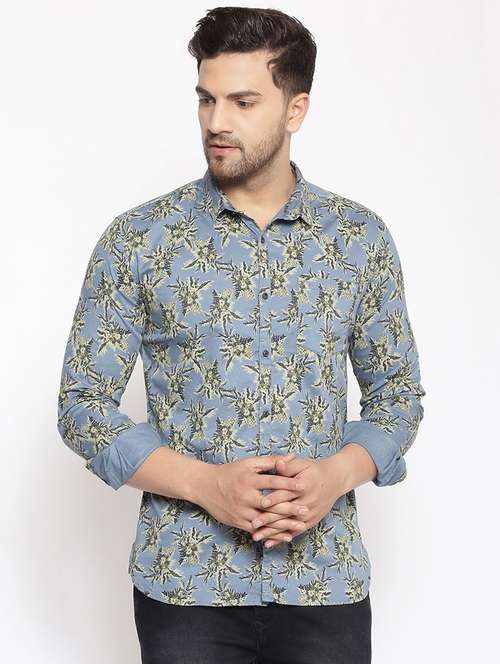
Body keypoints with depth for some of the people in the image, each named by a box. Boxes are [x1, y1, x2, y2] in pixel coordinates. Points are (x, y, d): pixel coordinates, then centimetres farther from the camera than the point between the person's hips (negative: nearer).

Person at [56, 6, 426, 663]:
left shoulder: (362, 238, 1)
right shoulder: (137, 240, -4)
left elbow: (397, 393, 8)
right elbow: (83, 404, -3)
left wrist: (337, 474, -12)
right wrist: (206, 485, -16)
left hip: (327, 583, 2)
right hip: (186, 585, -1)